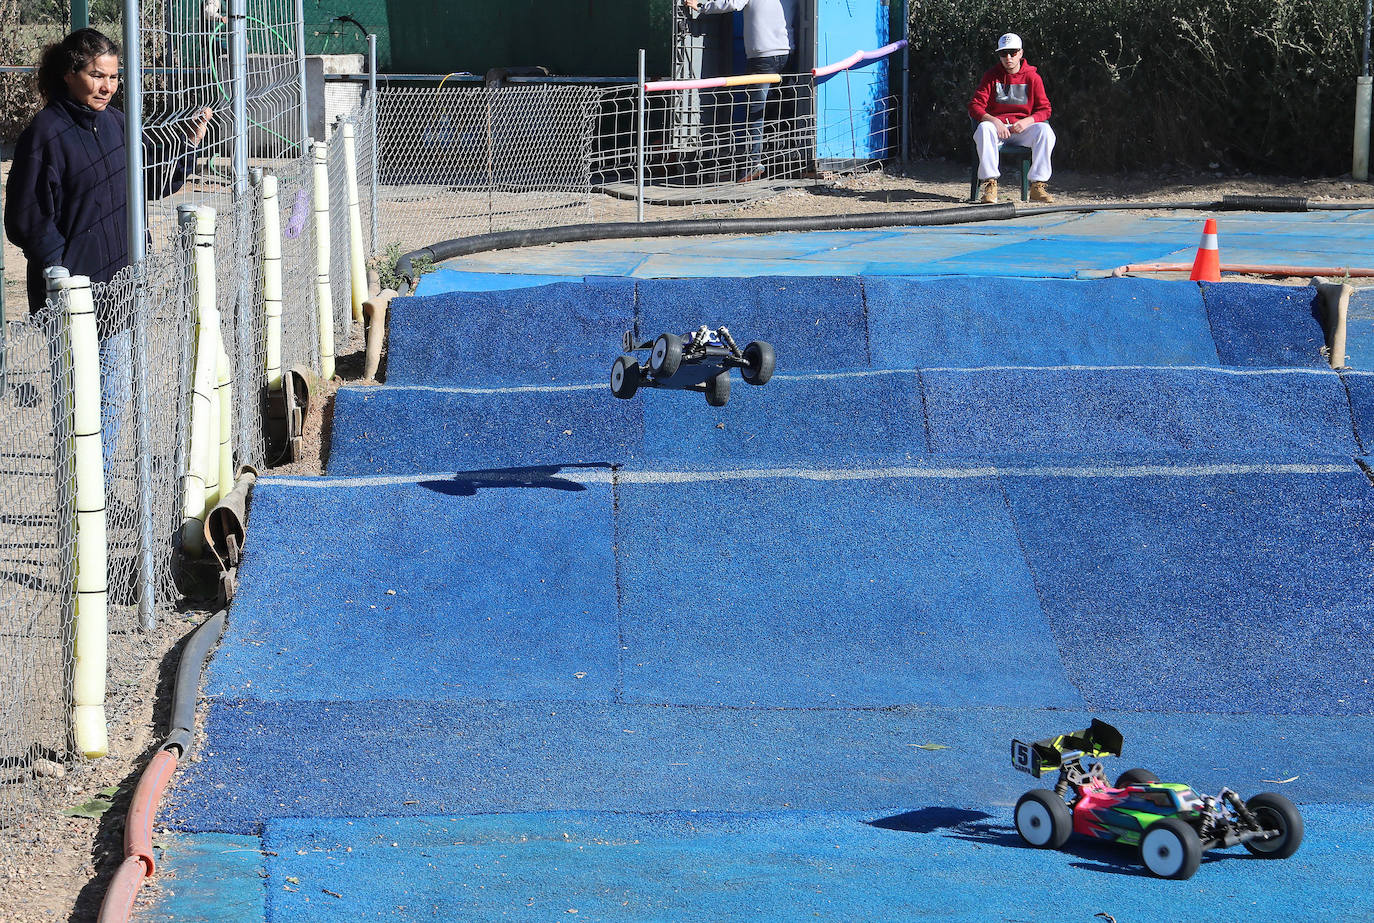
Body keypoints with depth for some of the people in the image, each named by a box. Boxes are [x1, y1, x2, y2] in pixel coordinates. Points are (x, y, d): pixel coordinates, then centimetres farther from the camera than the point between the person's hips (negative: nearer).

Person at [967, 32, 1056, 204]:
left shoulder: (1032, 77, 6)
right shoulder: (992, 75, 5)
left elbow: (1044, 110, 2)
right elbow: (974, 106, -3)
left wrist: (1026, 121, -19)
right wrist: (993, 121, -22)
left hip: (1023, 127, 0)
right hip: (997, 125, 0)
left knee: (1045, 130, -30)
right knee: (984, 128, -35)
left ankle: (1037, 185, -30)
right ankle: (989, 183, -35)